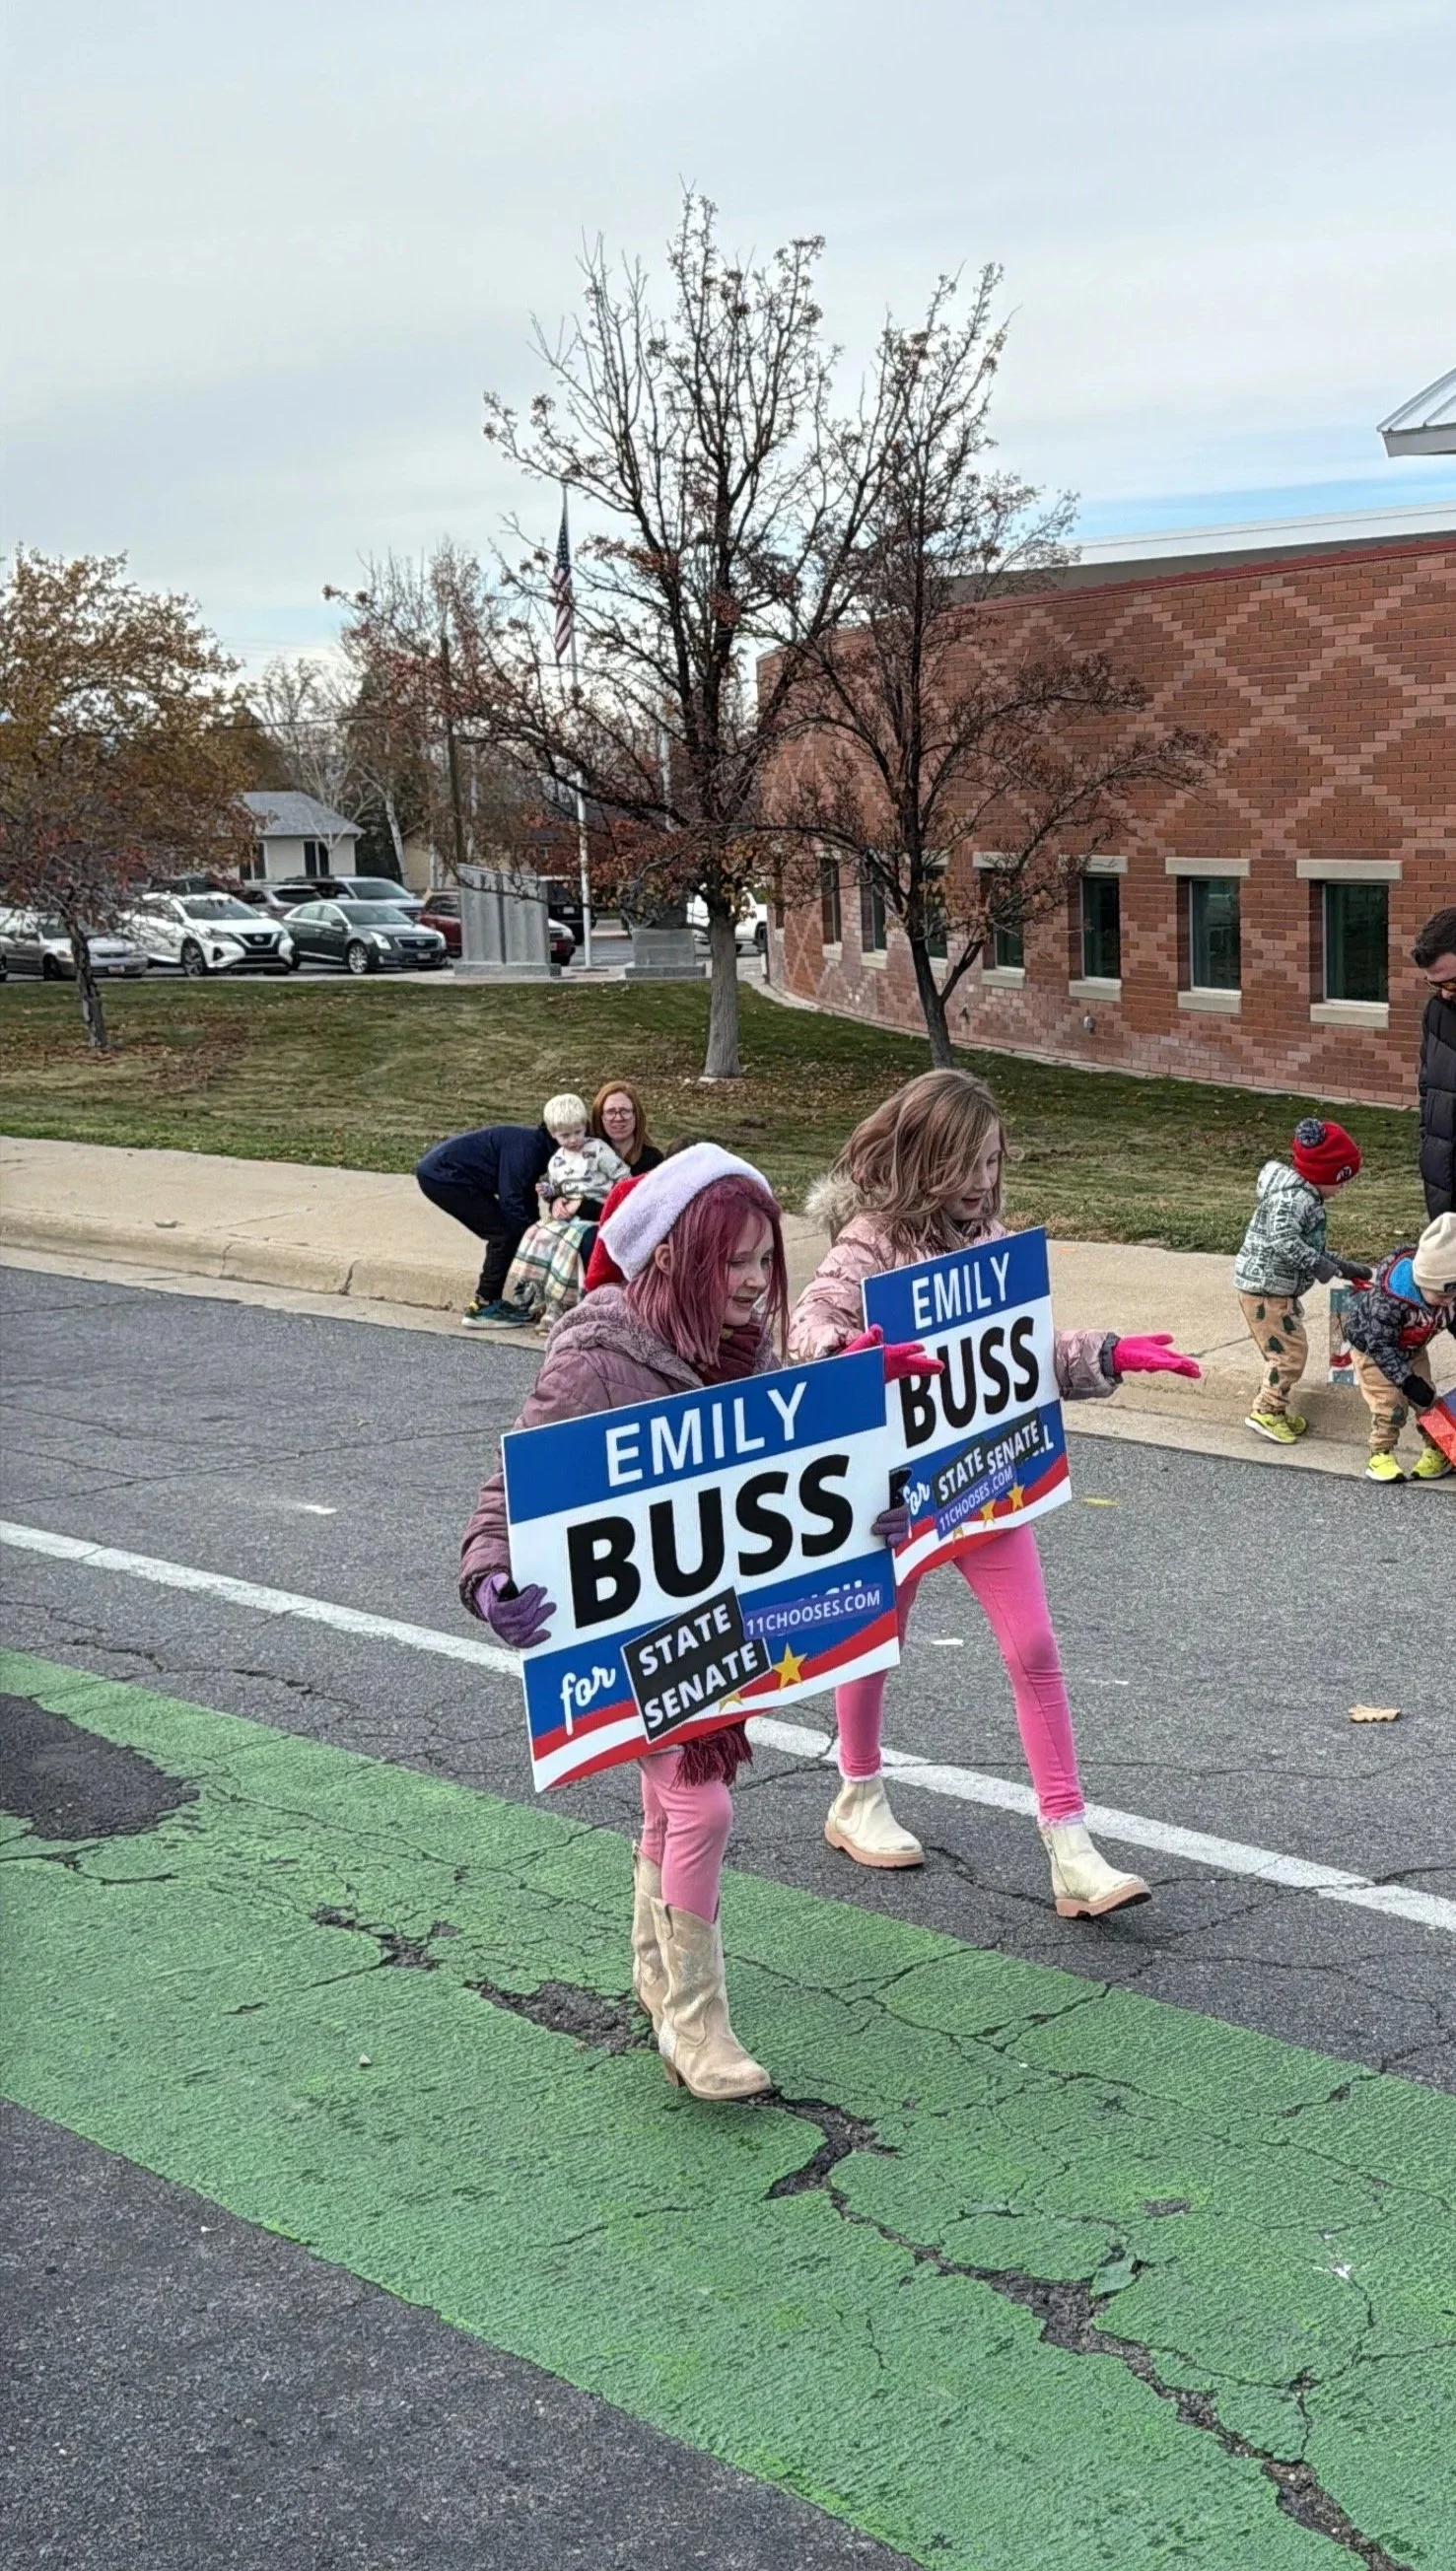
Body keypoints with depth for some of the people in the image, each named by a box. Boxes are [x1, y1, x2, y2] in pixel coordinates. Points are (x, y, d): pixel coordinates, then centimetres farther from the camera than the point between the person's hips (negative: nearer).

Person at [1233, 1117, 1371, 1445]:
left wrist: (1341, 1266, 18)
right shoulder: (1293, 1197, -21)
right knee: (1290, 1351, -6)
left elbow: (1310, 1245, 21)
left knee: (1285, 1350, 18)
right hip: (1266, 1289, -11)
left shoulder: (1305, 1196, 12)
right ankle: (1266, 1412, -1)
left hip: (1278, 1289, 11)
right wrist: (1317, 1264, -27)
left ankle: (1275, 1409, 27)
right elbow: (1283, 1240, -33)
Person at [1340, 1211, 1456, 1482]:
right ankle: (1381, 1454, 5)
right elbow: (1380, 1345, -36)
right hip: (1371, 1346, -5)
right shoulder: (1389, 1298, -44)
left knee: (1427, 1398, 3)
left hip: (1412, 1349, 6)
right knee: (1390, 1402, -12)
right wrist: (1407, 1380, -38)